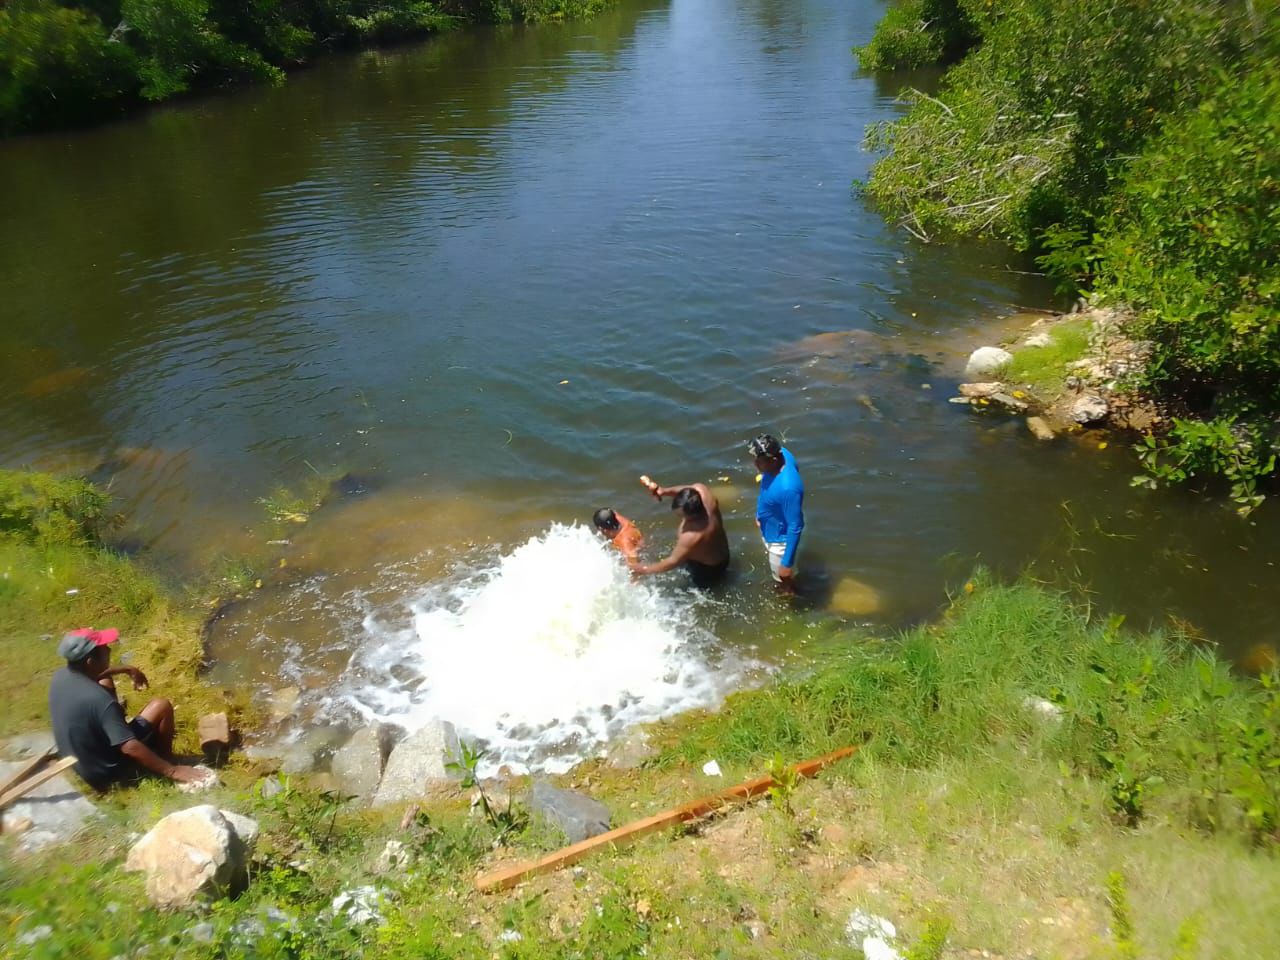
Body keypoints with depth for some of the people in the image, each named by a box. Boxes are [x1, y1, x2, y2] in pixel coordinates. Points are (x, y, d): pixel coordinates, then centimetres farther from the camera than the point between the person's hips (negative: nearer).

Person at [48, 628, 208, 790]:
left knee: (105, 683, 13)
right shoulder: (99, 700, -34)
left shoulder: (60, 676, -11)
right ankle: (166, 758, 13)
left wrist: (125, 670, 15)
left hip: (76, 761, 8)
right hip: (107, 772, -8)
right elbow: (130, 748, -34)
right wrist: (172, 771, -29)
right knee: (162, 707, -8)